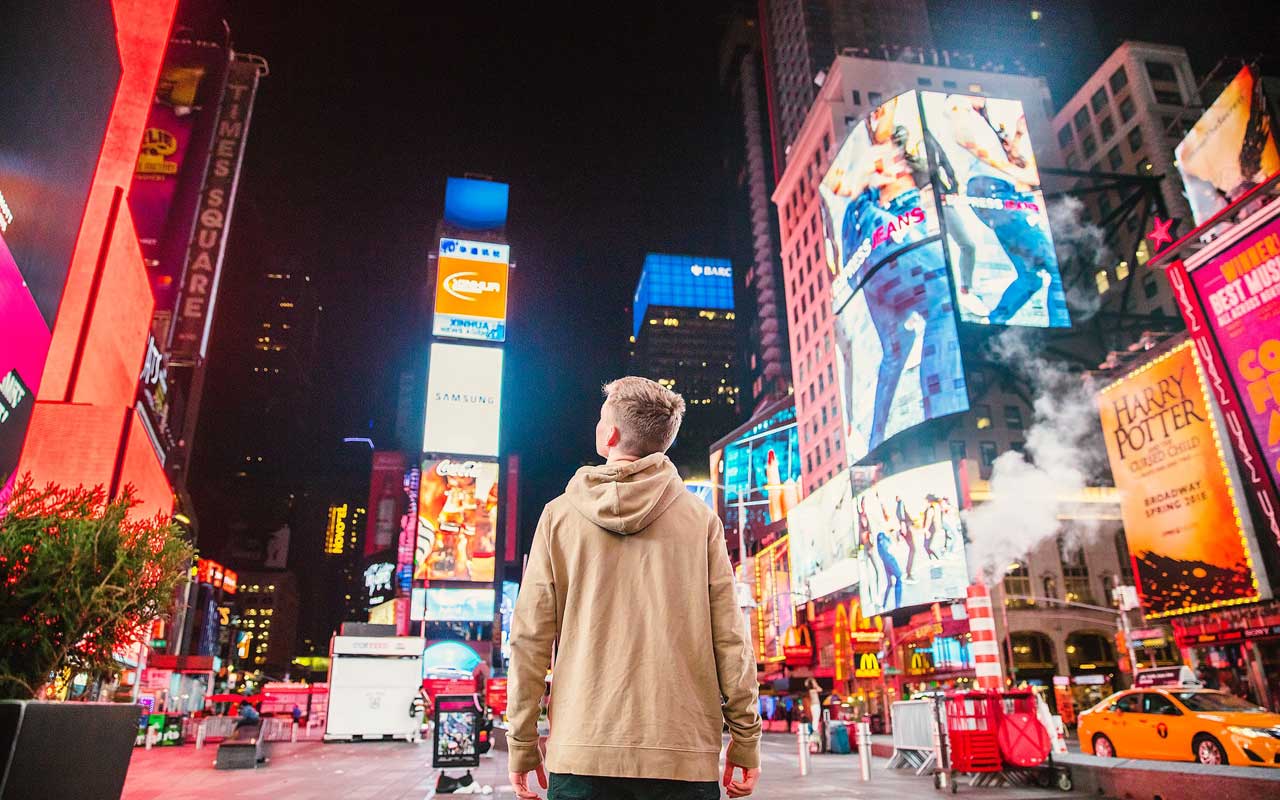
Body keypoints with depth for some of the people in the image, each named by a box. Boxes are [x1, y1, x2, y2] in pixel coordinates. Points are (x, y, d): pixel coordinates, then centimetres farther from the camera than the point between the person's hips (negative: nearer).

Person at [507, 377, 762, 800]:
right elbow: (729, 638, -3)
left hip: (580, 751, 0)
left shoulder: (559, 514, 1)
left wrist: (522, 743, 8)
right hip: (683, 752, 0)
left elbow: (529, 638, 0)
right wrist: (745, 739, 6)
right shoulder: (700, 517, 0)